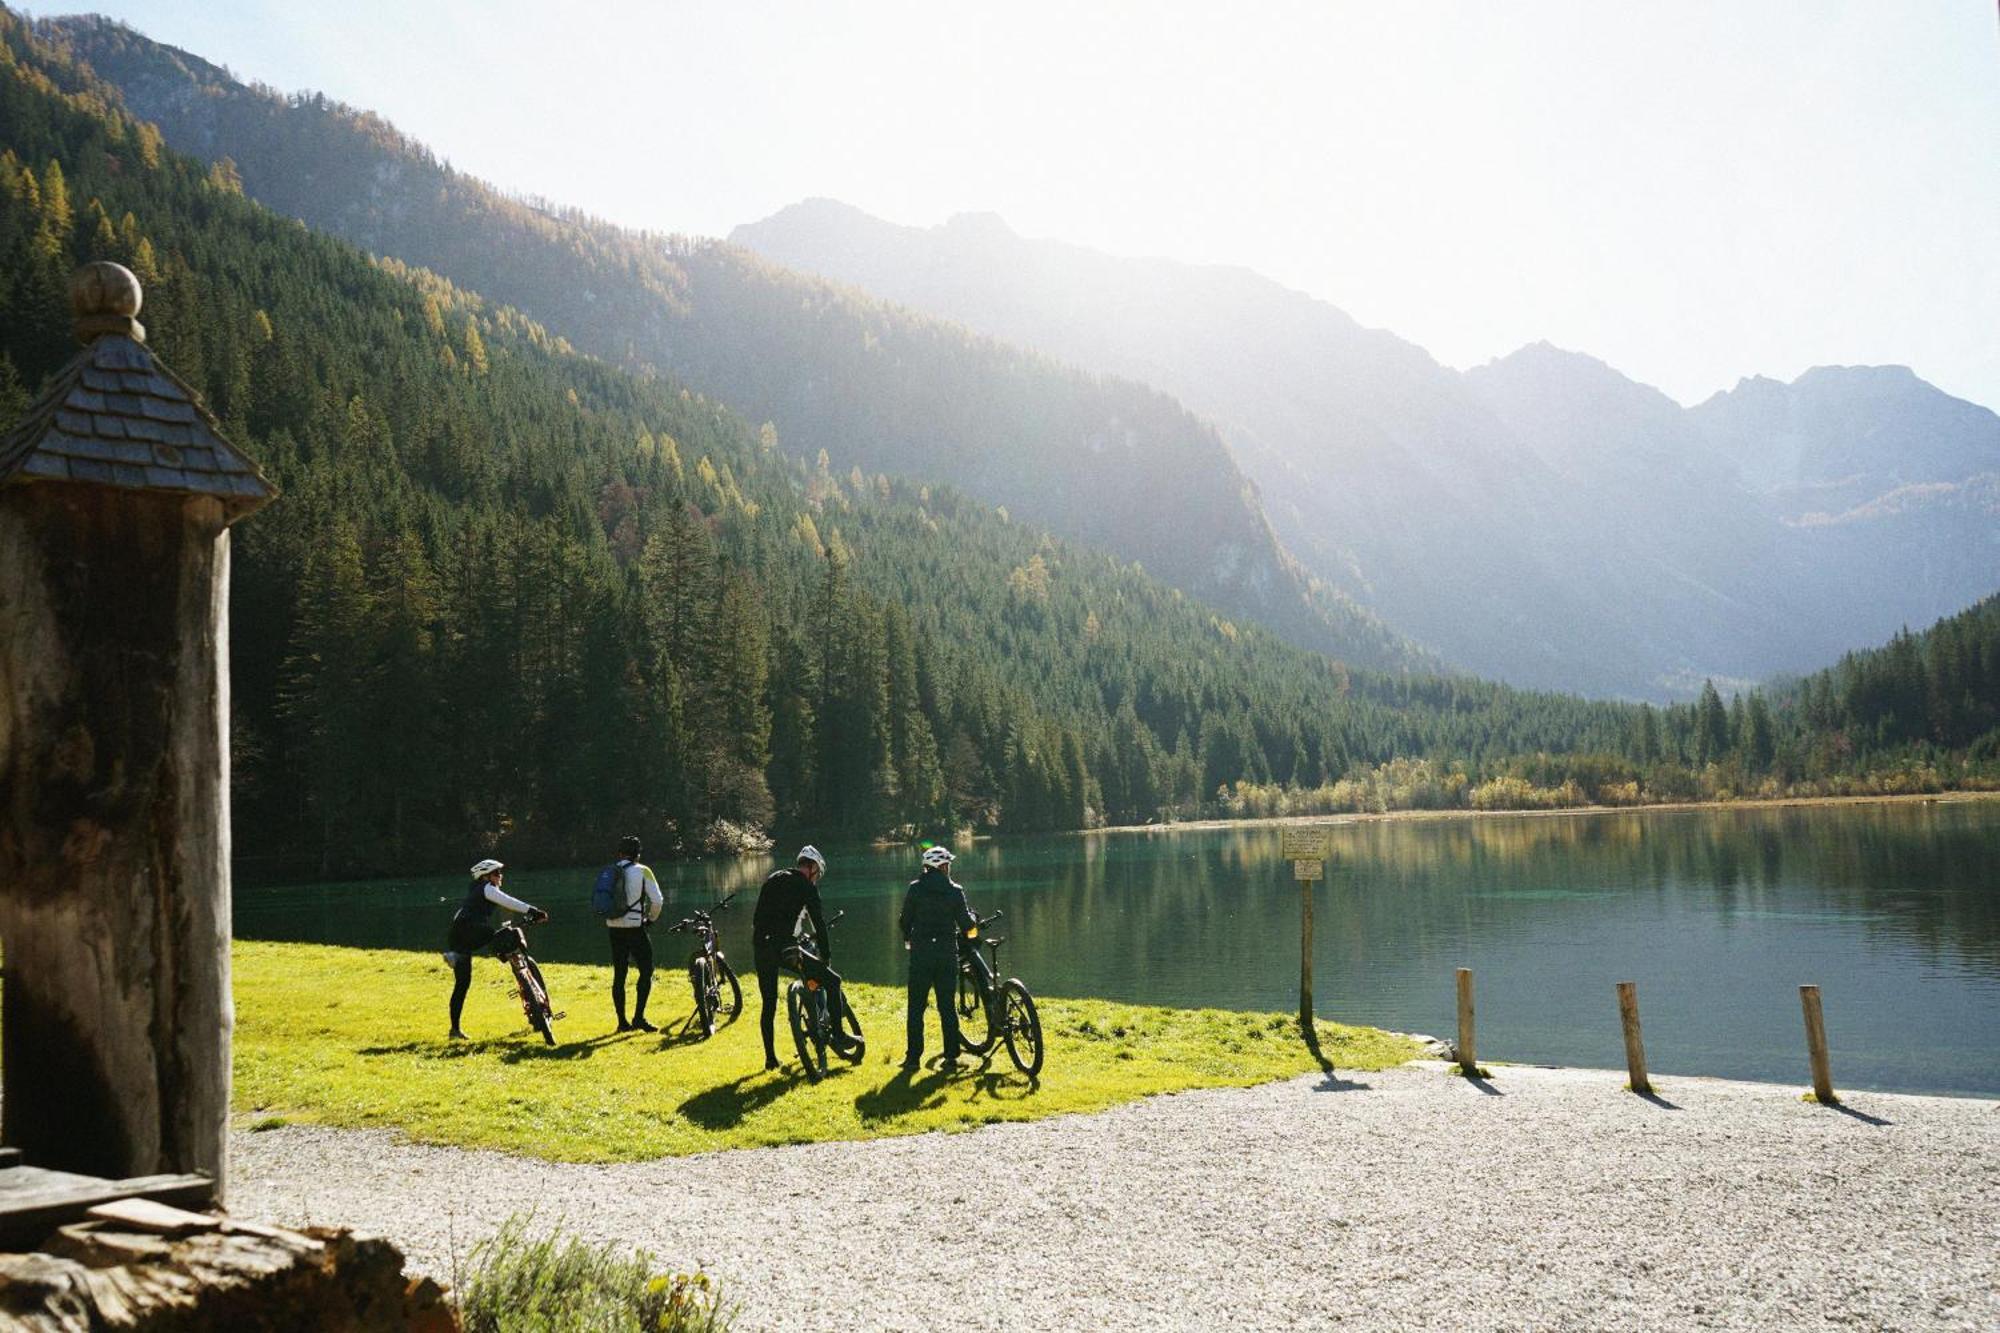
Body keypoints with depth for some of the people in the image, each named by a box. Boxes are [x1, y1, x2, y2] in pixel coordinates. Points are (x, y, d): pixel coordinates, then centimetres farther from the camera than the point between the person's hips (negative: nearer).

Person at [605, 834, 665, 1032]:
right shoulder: (642, 871, -4)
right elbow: (657, 901, -8)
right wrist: (651, 918, 9)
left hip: (614, 927, 5)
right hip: (635, 927, -5)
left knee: (619, 975, 10)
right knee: (646, 972, 3)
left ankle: (622, 1021, 12)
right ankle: (639, 1017, -7)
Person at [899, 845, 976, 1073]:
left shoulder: (915, 888, -2)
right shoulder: (955, 890, -3)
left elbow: (906, 920, 3)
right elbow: (965, 924, -2)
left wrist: (907, 939, 22)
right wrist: (972, 918, 22)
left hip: (920, 951, 0)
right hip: (947, 952, 0)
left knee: (916, 1007, 5)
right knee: (947, 1006, 8)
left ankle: (914, 1056, 2)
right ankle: (951, 1056, 8)